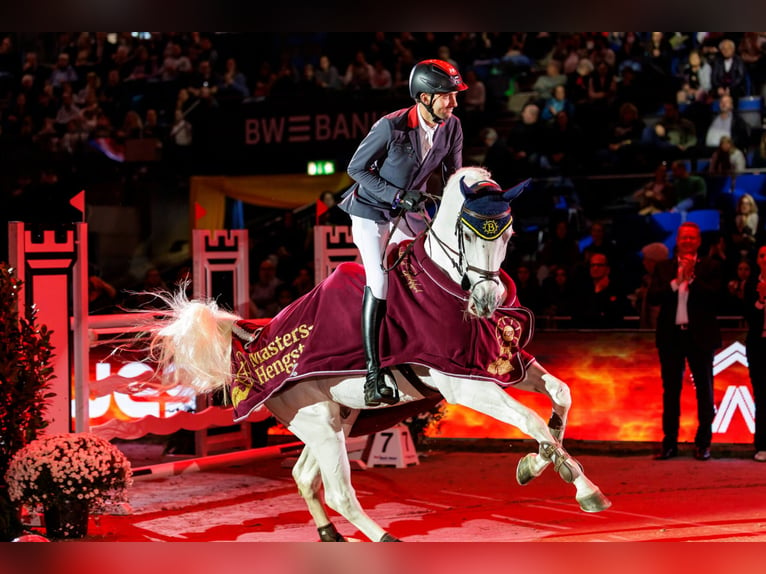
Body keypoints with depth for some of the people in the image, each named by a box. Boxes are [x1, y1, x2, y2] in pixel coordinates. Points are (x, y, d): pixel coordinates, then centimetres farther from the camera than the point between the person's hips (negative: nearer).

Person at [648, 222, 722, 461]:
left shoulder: (710, 267, 1)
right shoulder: (663, 268, 8)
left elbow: (714, 296, -13)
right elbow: (652, 297, -4)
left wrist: (691, 278, -17)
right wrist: (676, 281, -15)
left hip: (700, 336, -2)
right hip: (671, 336, 2)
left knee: (704, 391, 2)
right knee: (671, 391, 6)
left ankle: (703, 443, 8)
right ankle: (669, 443, 10)